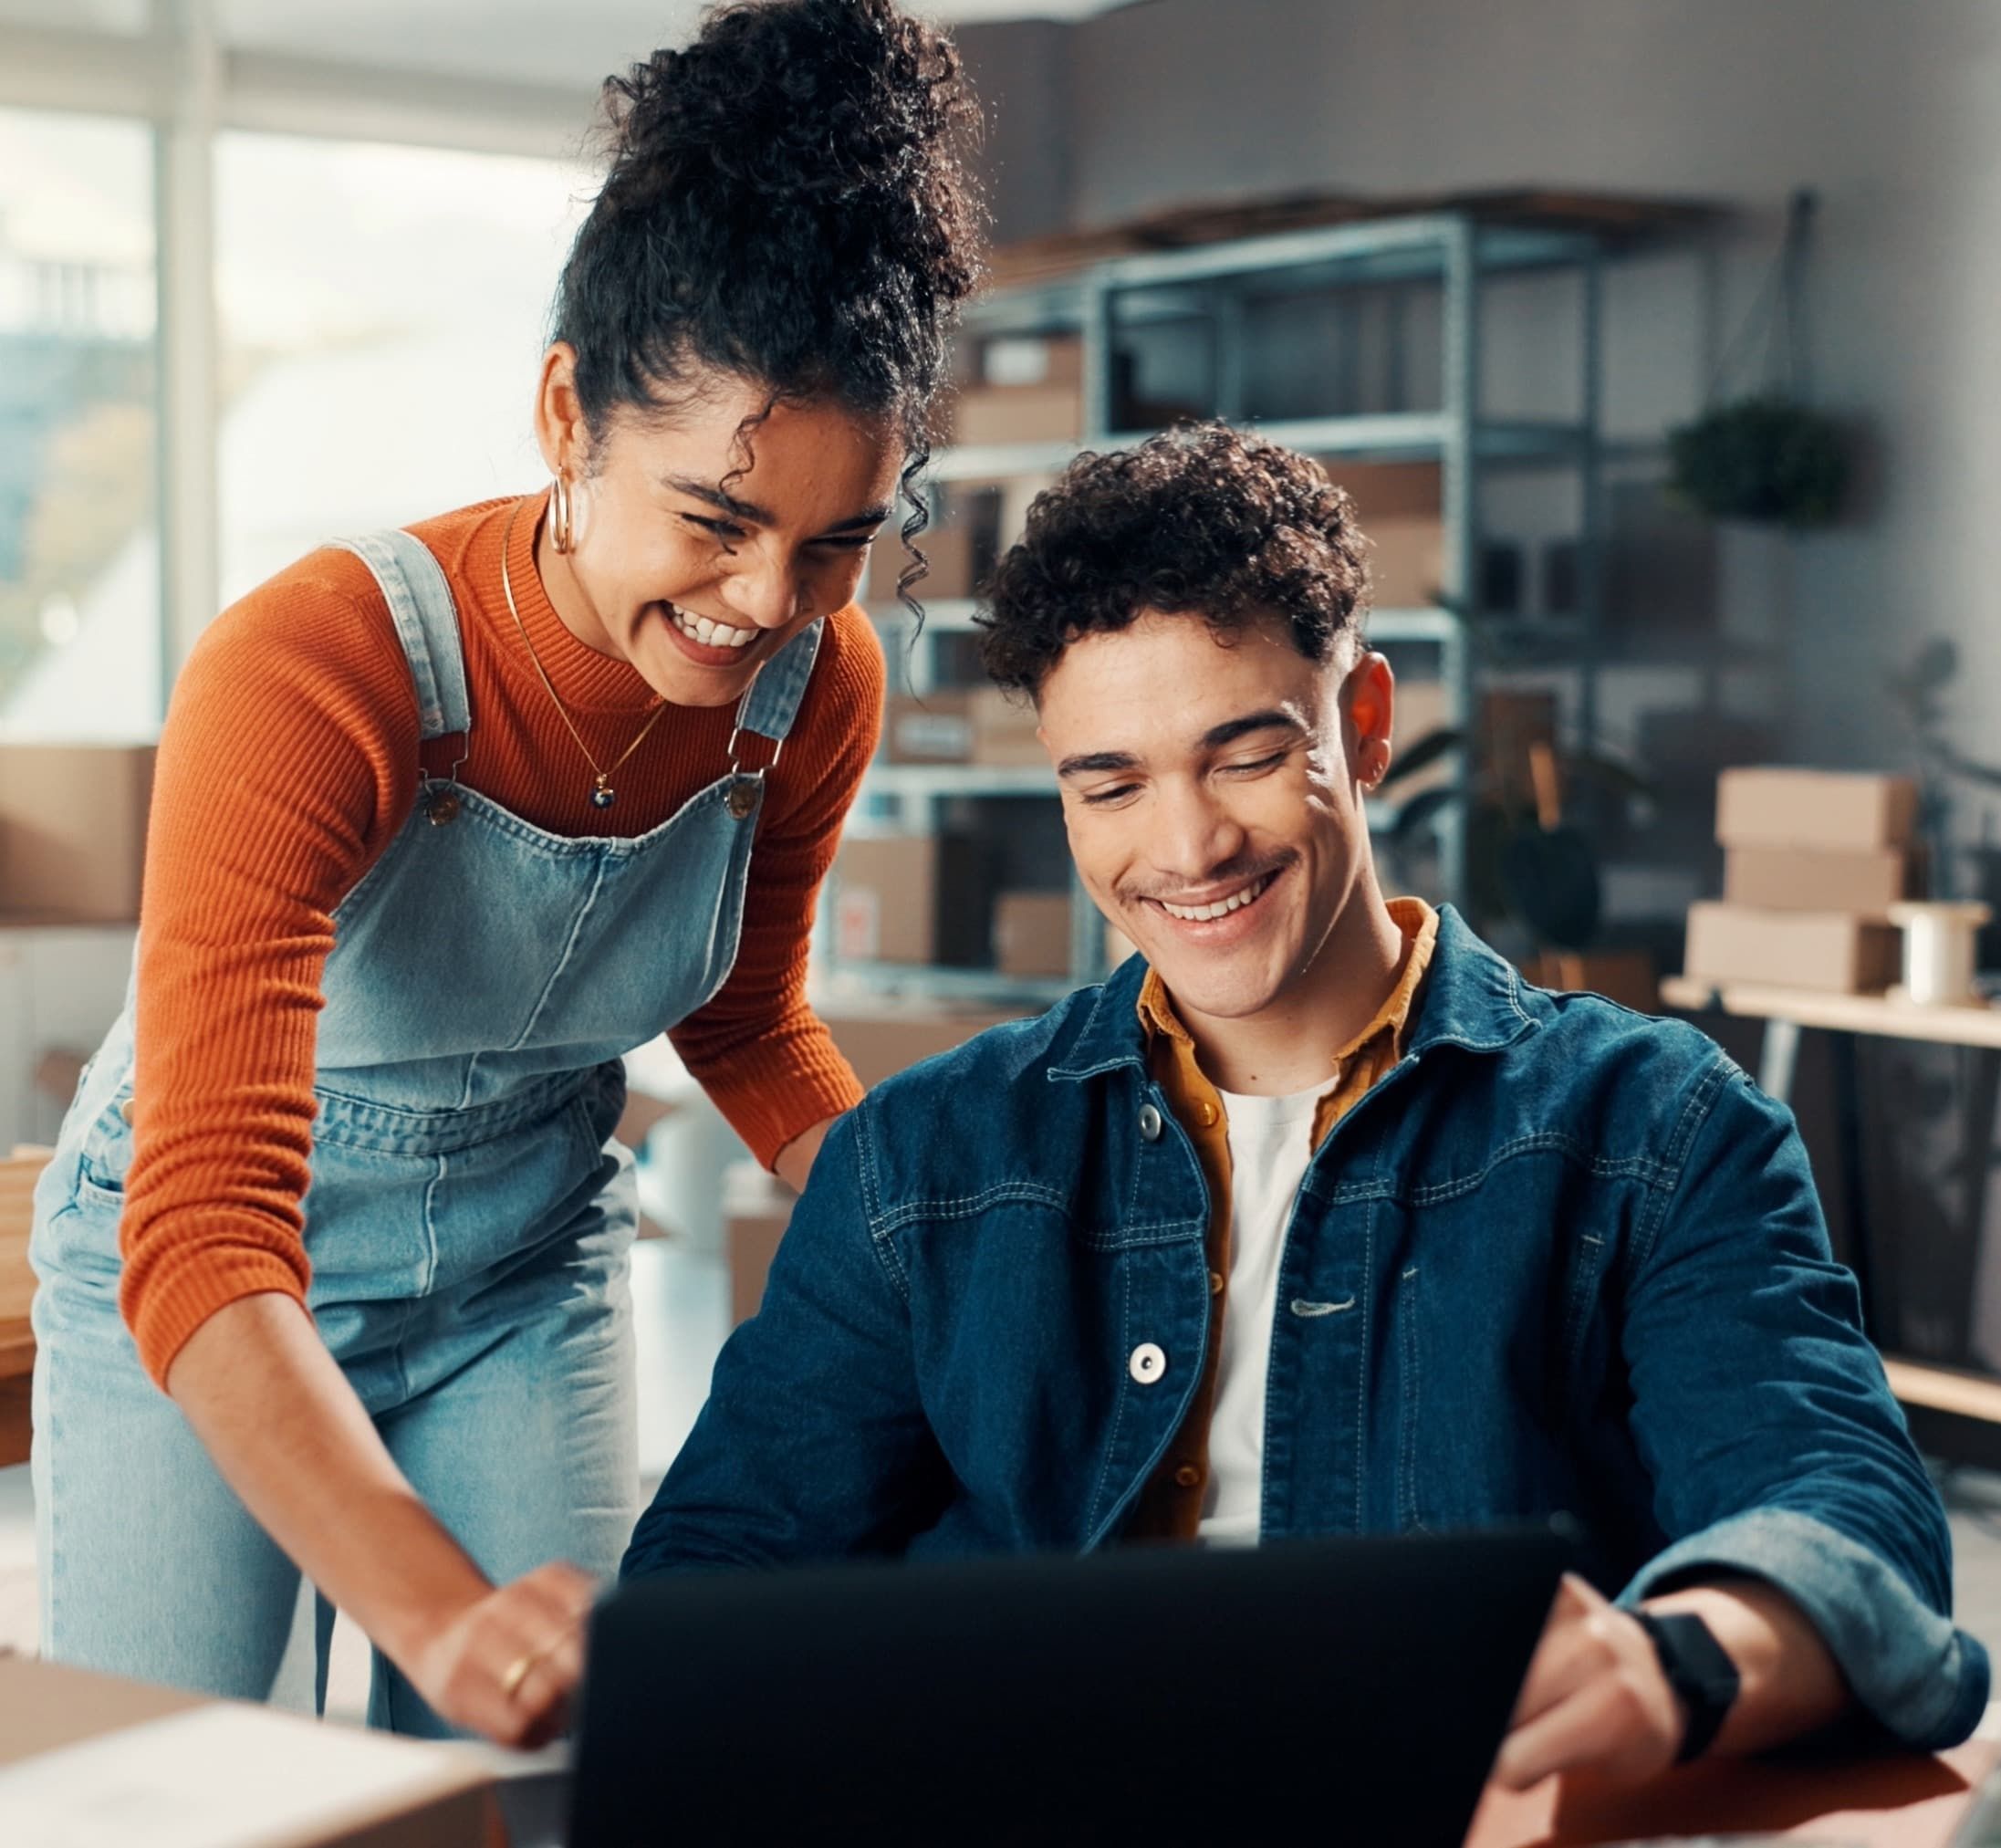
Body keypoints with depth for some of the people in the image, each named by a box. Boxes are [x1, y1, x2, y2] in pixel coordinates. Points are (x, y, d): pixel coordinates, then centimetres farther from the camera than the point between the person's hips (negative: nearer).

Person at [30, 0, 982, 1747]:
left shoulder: (815, 686, -16)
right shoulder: (312, 674, -33)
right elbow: (203, 1241, -41)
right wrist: (441, 1614, -56)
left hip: (528, 1278, 4)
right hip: (203, 1279, -4)